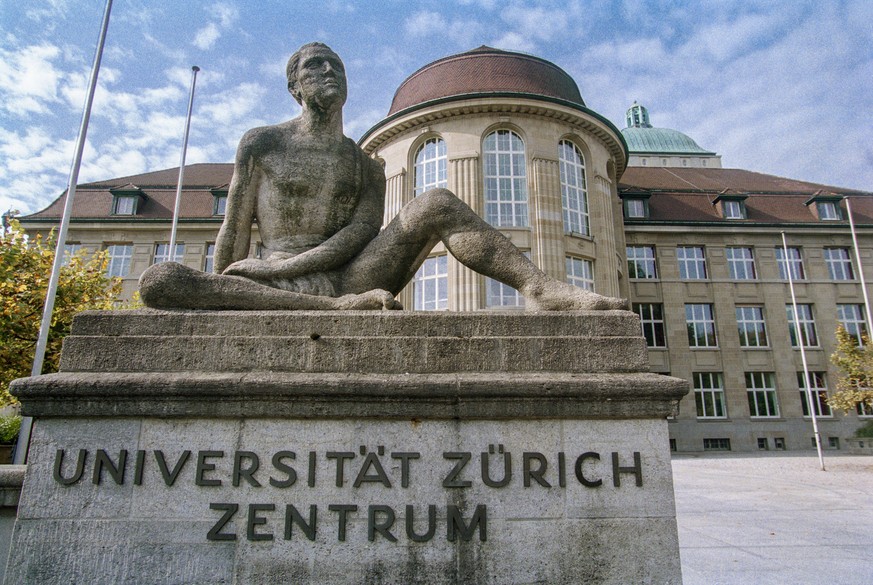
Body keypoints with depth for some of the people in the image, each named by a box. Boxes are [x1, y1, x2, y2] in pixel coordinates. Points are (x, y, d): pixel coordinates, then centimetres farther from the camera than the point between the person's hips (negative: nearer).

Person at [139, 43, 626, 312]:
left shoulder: (367, 167, 17)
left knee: (437, 204, -19)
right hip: (280, 287, 0)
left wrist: (279, 267, -12)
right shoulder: (262, 144, 15)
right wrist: (214, 301, 9)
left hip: (350, 277, 1)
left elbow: (359, 235, -1)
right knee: (158, 281, -28)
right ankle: (338, 308, -40)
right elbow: (236, 234, 12)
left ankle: (541, 288, -34)